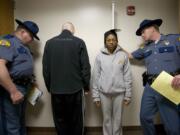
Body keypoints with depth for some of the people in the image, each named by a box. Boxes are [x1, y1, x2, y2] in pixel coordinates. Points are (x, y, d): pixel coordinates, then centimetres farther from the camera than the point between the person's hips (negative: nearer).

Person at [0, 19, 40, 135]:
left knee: (21, 122, 21)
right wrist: (13, 91, -28)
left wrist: (29, 83, 19)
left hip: (22, 88, 10)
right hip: (11, 89, -9)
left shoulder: (22, 46, 16)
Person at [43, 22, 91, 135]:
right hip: (75, 88, -1)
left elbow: (45, 68, 2)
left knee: (60, 120, 16)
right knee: (76, 120, 14)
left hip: (56, 89, 2)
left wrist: (49, 87, 11)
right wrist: (86, 86, 4)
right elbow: (85, 67, -6)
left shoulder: (49, 43, 3)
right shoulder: (79, 42, -3)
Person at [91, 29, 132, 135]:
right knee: (107, 118, 14)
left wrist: (128, 95, -2)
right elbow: (95, 77, 0)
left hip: (119, 93, 0)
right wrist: (96, 96, -1)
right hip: (104, 93, 1)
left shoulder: (123, 55, -1)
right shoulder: (100, 56, -1)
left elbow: (128, 77, 0)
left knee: (117, 118, 13)